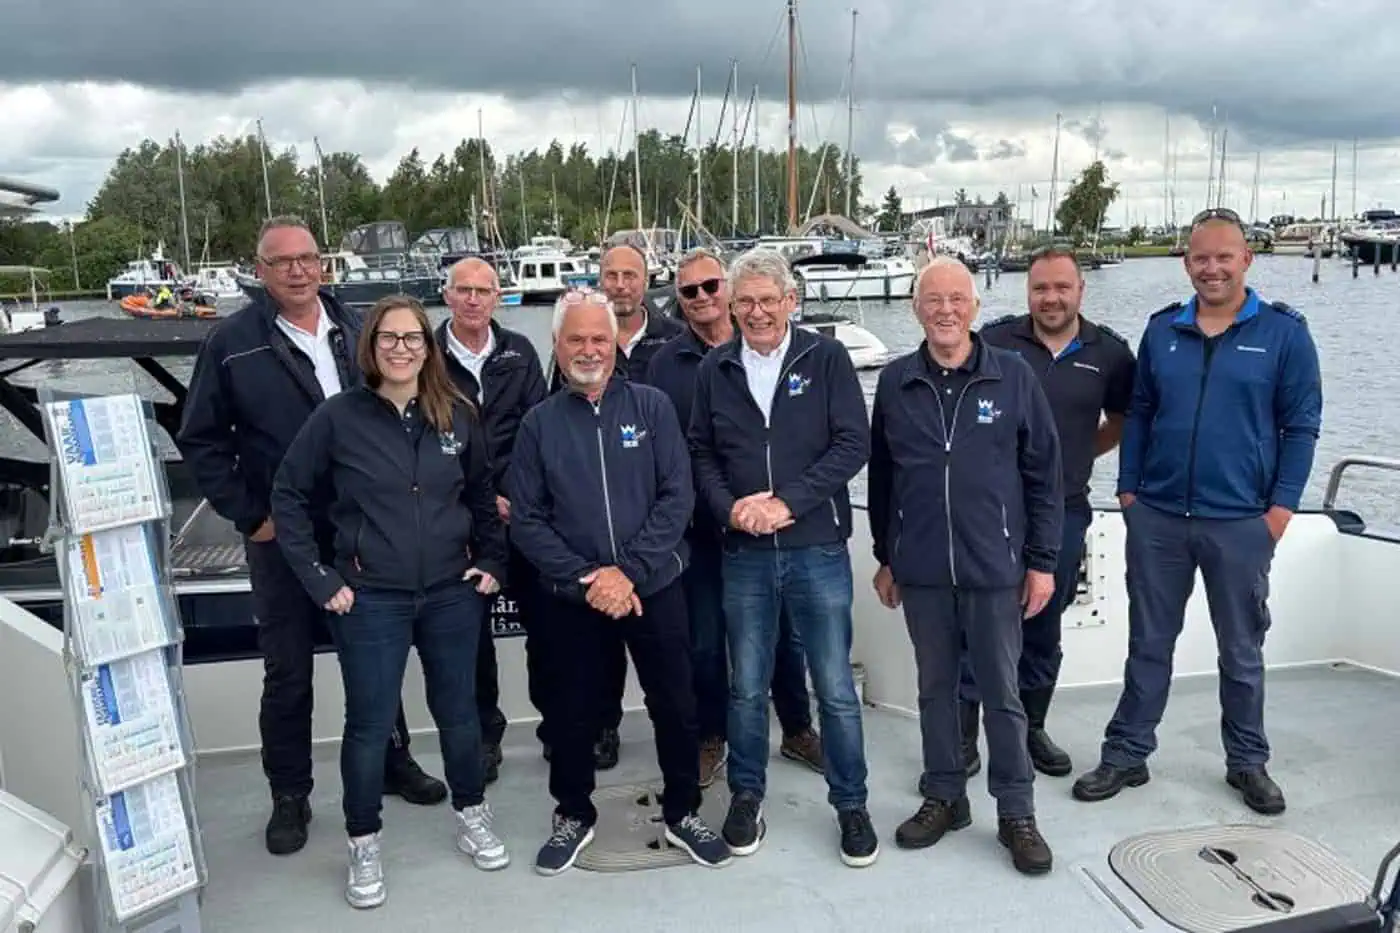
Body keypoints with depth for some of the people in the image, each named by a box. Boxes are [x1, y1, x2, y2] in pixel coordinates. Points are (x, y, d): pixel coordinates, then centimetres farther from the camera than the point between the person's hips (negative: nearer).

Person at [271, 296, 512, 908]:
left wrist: (492, 562, 5)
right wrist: (320, 579, -6)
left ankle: (471, 816, 36)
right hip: (370, 601, -2)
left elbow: (482, 495, 13)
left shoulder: (457, 416, 1)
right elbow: (288, 498, -2)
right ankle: (364, 845, 25)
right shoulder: (338, 417, -7)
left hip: (452, 594, 3)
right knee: (369, 725, 5)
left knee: (459, 711, 14)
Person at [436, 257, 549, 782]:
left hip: (522, 508, 2)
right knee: (472, 629, 8)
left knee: (542, 619, 4)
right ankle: (484, 735, 22)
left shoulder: (519, 352, 6)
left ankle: (555, 720, 21)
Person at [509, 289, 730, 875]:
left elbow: (677, 497, -7)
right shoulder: (540, 423, 1)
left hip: (655, 586, 0)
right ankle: (573, 815, 35)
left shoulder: (652, 407, -1)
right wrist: (585, 580, -14)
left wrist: (629, 570, -16)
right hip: (571, 597, 1)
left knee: (675, 705, 9)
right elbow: (525, 518, -3)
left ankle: (683, 813, 30)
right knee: (572, 710, 13)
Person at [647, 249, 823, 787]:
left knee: (783, 632, 12)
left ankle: (797, 730, 31)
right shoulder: (665, 364, 2)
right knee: (705, 640, 10)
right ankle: (710, 738, 28)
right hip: (700, 526, 0)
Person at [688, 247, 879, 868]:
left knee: (835, 688, 6)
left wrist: (787, 502, -15)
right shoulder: (715, 370, 6)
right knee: (747, 687, 12)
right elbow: (701, 454, 8)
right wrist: (730, 508, -10)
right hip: (744, 554, 2)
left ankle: (851, 804, 24)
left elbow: (853, 444, -8)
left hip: (818, 549, -2)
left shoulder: (826, 359, -2)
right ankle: (746, 797, 31)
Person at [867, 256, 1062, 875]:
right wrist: (886, 557, 11)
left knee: (1001, 692, 8)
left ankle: (1016, 813, 21)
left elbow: (1043, 475, 0)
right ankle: (943, 797, 29)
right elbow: (881, 477, 9)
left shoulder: (1013, 376, -3)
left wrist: (1042, 561, -2)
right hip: (921, 570, 2)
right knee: (935, 688, 13)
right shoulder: (895, 383, 3)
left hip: (996, 568, -2)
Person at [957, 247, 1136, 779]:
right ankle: (963, 734, 12)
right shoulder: (994, 341, -4)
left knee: (1044, 629, 14)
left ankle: (1031, 729, 30)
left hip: (1064, 511, 3)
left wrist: (1081, 456, 9)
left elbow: (1122, 420, 18)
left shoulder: (1109, 353, 2)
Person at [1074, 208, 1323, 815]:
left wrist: (1282, 504, -8)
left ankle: (1248, 763, 30)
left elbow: (1301, 424, -1)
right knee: (1148, 644, 12)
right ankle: (1126, 755, 23)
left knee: (1242, 650, 13)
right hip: (1156, 518, 2)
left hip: (1241, 522, -2)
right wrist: (1128, 487, 4)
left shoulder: (1284, 332, -2)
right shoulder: (1162, 330, 5)